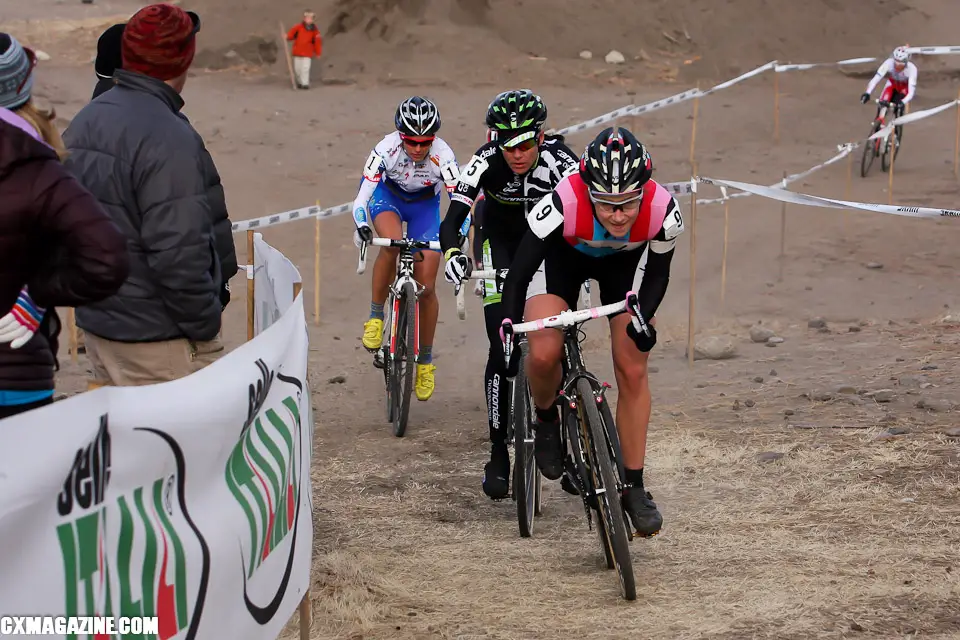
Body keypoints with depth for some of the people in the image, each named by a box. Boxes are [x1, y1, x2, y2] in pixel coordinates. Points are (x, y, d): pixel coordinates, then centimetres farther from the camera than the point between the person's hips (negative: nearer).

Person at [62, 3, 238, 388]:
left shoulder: (86, 122, 8)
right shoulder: (168, 140, -22)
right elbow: (178, 252, -26)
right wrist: (205, 326, -15)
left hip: (96, 324, 9)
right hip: (157, 340, -9)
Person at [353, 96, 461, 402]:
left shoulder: (442, 156, -32)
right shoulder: (386, 150, -32)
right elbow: (362, 196, -33)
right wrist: (361, 225, -52)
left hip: (425, 206, 1)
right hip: (388, 196, -1)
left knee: (426, 287, -6)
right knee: (392, 243, -36)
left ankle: (425, 360, 12)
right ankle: (376, 316, -17)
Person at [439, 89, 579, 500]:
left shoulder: (558, 160, -31)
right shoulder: (486, 163, -30)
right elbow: (451, 221, -36)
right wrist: (453, 254, -57)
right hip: (500, 238, -1)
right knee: (502, 348, -11)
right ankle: (499, 452, -5)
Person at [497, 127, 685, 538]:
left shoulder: (663, 212, -36)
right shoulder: (563, 206, -43)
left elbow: (658, 273, -14)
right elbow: (518, 275, -30)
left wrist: (643, 319, -28)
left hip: (625, 262, 1)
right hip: (564, 256, -1)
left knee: (632, 371, -7)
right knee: (544, 354, -22)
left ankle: (633, 487, 6)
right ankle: (547, 421, 11)